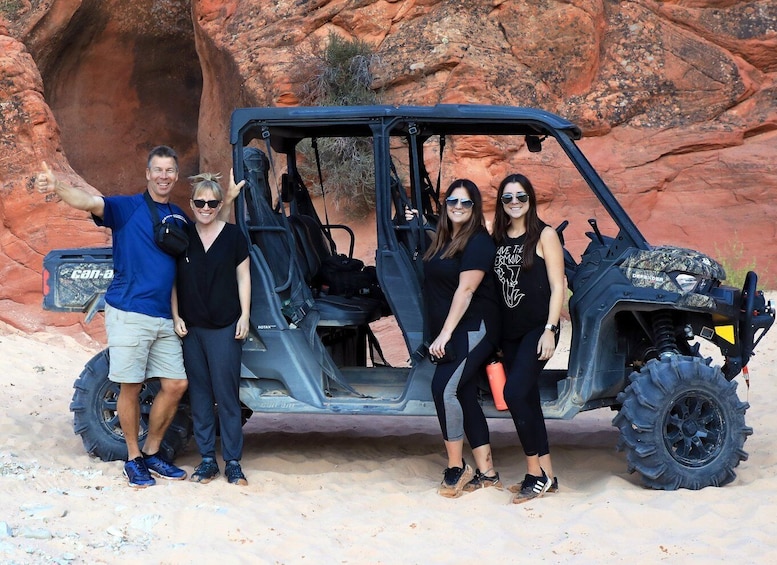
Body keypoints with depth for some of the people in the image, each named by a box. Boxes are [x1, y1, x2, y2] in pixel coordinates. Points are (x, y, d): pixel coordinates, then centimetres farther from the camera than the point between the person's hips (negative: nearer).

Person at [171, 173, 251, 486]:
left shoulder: (233, 235, -1)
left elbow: (243, 277, 3)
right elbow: (173, 280, 8)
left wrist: (244, 316, -2)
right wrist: (176, 317, 2)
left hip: (225, 327, -2)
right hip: (190, 327, 2)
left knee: (226, 393, -1)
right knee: (199, 392, 6)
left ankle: (233, 462, 4)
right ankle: (207, 459, 13)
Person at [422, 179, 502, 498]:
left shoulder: (478, 242, -11)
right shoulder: (443, 241, 13)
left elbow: (466, 290, -17)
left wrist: (446, 334, -20)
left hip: (473, 330, -9)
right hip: (449, 335, 9)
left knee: (445, 388, -20)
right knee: (465, 397, 8)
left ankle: (456, 468, -11)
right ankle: (486, 474, 12)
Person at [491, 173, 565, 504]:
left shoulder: (544, 235, -3)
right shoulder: (498, 238, 12)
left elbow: (557, 286, -7)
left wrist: (550, 330, -13)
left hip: (537, 329, -6)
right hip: (509, 332, 6)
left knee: (515, 393, -18)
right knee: (528, 401, 7)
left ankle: (535, 472, -10)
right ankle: (545, 476, 14)